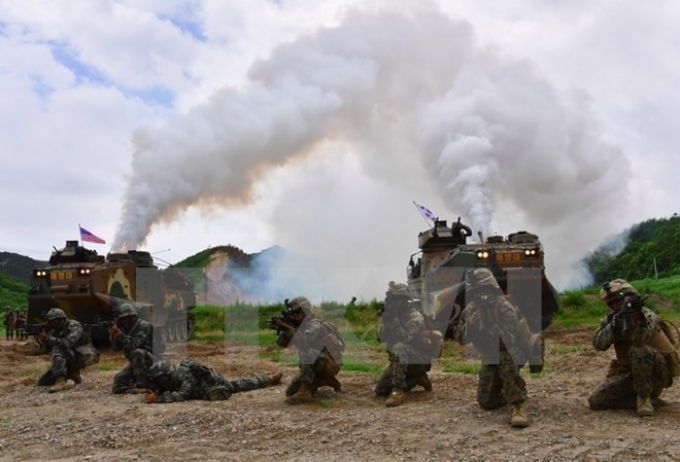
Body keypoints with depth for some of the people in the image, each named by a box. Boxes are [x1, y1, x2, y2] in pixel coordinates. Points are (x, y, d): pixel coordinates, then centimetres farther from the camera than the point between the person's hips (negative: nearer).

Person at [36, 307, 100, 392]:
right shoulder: (57, 330, 8)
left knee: (57, 349, -32)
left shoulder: (74, 326, -16)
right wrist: (44, 337, -14)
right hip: (69, 359, 8)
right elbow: (50, 345, 4)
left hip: (83, 356, -8)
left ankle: (60, 382, -35)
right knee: (42, 382, 3)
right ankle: (73, 374, 16)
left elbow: (68, 343, -31)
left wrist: (48, 338, -26)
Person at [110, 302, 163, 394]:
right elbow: (115, 348, 2)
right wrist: (113, 334, -13)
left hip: (149, 360, -6)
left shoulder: (144, 326, -15)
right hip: (135, 362, 6)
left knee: (137, 352, -39)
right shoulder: (124, 329, 6)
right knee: (117, 387, -11)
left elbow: (134, 344, -27)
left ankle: (141, 384, -27)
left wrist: (120, 334, -32)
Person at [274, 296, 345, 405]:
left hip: (330, 363, -9)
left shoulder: (315, 325, -20)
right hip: (315, 365, 9)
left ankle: (305, 392, -29)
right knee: (291, 392, 3)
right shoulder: (299, 326, 6)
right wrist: (284, 329, -19)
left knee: (307, 354, -36)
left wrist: (289, 329, -33)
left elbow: (306, 341, -38)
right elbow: (282, 343, 1)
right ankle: (327, 380, 15)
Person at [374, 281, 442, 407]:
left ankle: (398, 391, -40)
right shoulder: (394, 315, 6)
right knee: (380, 391, 3)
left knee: (398, 348, -39)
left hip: (418, 359, -8)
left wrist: (393, 320, -32)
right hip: (402, 360, 8)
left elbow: (405, 338, -28)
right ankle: (416, 378, 18)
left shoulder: (415, 317, -17)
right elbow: (382, 337, -2)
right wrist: (385, 319, -16)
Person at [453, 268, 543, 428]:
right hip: (491, 359, 6)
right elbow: (460, 338, -11)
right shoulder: (471, 310, -4)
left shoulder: (503, 306, -23)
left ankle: (517, 405, -36)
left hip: (512, 352, -6)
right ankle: (512, 391, 27)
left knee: (505, 360, -41)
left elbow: (511, 340, -34)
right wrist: (472, 322, -28)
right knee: (486, 402, -1)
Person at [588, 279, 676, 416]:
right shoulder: (612, 319, 3)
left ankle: (644, 398, -19)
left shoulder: (646, 315, -12)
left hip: (654, 375, -5)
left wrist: (636, 315, -46)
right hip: (627, 372, 5)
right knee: (595, 401, -12)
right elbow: (598, 344, -16)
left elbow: (640, 338, -34)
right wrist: (613, 324, -29)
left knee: (639, 350, -36)